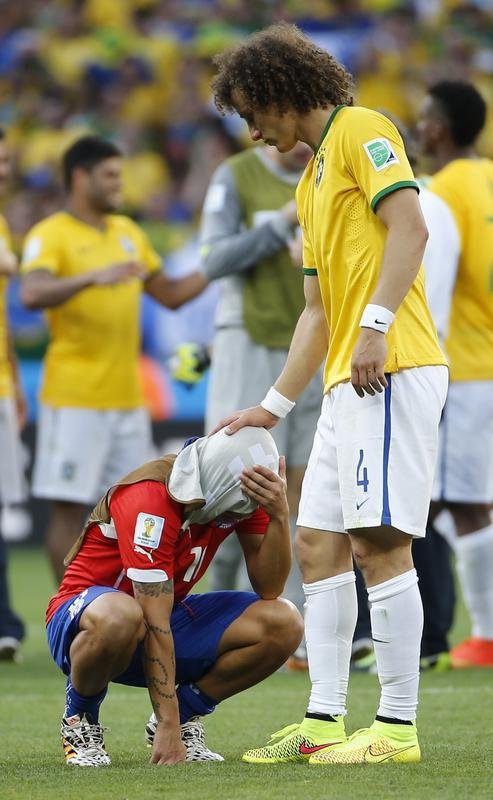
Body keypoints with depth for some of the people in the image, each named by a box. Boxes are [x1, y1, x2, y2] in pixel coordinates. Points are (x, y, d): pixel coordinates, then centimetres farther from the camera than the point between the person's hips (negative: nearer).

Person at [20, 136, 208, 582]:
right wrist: (93, 277, -37)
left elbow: (170, 294, 22)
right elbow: (32, 294, -25)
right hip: (74, 399, -7)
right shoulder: (51, 235, -7)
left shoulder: (128, 232, 15)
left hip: (127, 397, 7)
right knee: (69, 508, -4)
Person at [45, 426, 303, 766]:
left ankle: (186, 714, 4)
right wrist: (168, 730, -31)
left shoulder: (240, 494, -10)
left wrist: (280, 514, -29)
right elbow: (155, 626, -31)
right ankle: (80, 721, -13)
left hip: (167, 612, 6)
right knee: (119, 618, -44)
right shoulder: (149, 501, -31)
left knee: (284, 625, -15)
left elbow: (268, 588, -13)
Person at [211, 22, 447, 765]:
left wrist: (377, 326, -23)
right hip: (346, 384, 10)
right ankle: (325, 723, 9)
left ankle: (397, 727, -11)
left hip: (392, 370, -10)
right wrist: (274, 406, 25)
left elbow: (409, 228, -15)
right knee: (318, 542, 8)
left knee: (379, 541, -12)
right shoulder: (311, 182, 26)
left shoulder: (361, 130, -2)